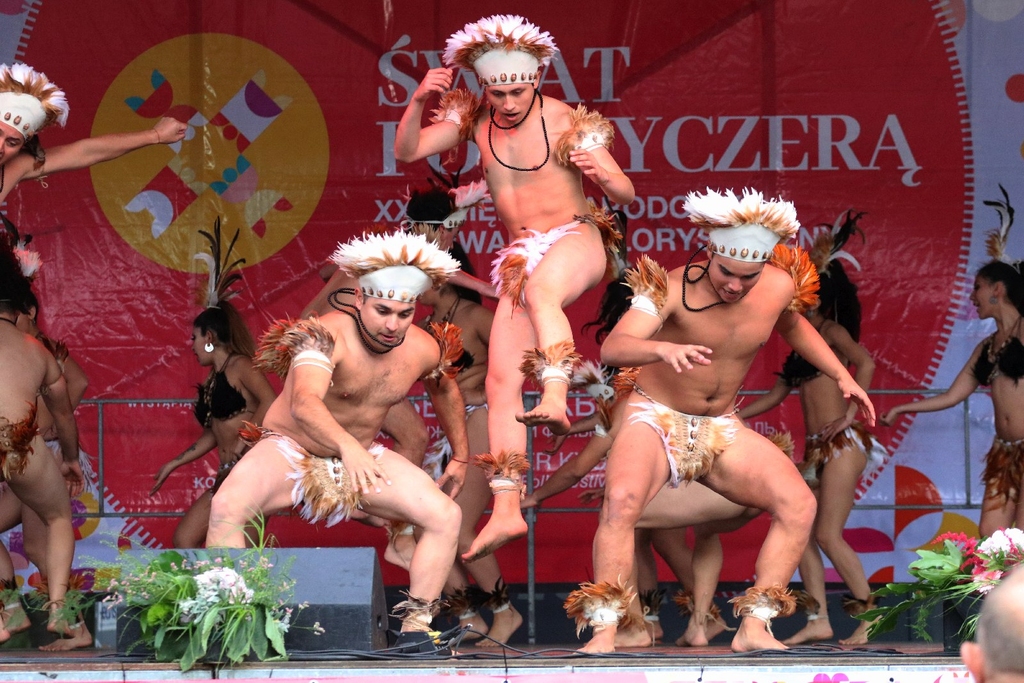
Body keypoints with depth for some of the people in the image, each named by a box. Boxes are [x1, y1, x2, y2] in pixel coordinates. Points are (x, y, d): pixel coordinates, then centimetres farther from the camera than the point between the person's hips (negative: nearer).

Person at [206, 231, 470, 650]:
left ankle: (416, 623, -12)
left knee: (446, 516, -16)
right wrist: (347, 446, -65)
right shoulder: (328, 337, -30)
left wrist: (461, 457, 24)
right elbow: (304, 403, -48)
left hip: (362, 457, 5)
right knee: (227, 506, -33)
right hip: (289, 449, -5)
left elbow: (445, 391, 16)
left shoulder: (425, 350, -9)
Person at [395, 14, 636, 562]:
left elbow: (625, 196, -4)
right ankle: (506, 510, -7)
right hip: (522, 255, 5)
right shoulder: (473, 117, 5)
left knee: (539, 288, -41)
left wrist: (603, 174, -27)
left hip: (576, 238, -5)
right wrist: (419, 101, -15)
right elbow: (406, 152, 2)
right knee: (501, 380, -5)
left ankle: (556, 399, -58)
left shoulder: (566, 121, -6)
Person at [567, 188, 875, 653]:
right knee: (621, 499, -34)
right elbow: (612, 349, -38)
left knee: (798, 505, -13)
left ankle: (753, 628, -9)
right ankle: (604, 630, -27)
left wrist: (841, 375, 13)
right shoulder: (674, 288, -23)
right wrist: (663, 349, -57)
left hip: (722, 429, 5)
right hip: (656, 420, -5)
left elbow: (792, 326, 19)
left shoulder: (780, 288, -8)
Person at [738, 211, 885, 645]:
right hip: (817, 449, 9)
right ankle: (818, 621, 6)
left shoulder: (832, 331, -4)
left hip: (842, 445, -9)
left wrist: (849, 415, -24)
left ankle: (871, 616, -7)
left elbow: (865, 363, -23)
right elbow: (777, 395, 26)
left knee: (828, 535, -13)